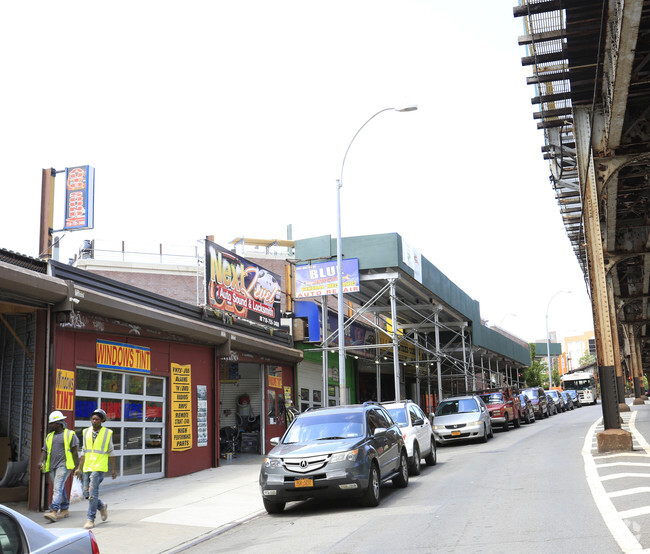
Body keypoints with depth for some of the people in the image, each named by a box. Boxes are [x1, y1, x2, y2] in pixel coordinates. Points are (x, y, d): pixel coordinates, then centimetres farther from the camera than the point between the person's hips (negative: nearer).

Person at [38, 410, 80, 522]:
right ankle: (64, 510, 24)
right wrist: (41, 461, -8)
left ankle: (53, 512, -25)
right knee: (60, 489, 13)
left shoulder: (70, 434, 0)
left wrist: (76, 467, -5)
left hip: (63, 465, -6)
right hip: (52, 467, 6)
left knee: (58, 488, -17)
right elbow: (44, 450, 11)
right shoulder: (49, 436, 17)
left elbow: (74, 452, -1)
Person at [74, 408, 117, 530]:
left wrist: (113, 469, 4)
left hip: (99, 468, -5)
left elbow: (111, 452, 3)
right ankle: (102, 507, 32)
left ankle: (90, 519, -1)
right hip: (87, 467, 5)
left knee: (93, 493, -11)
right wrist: (79, 468, 9)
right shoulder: (86, 432, 8)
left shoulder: (107, 433, -2)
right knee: (87, 493, 6)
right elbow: (84, 451, 13)